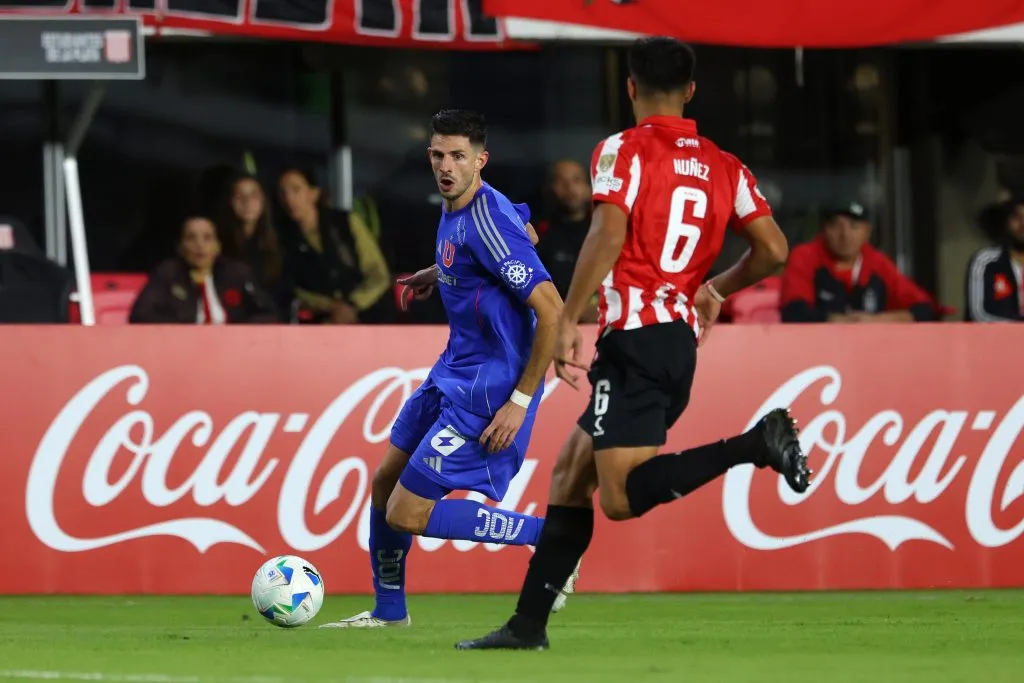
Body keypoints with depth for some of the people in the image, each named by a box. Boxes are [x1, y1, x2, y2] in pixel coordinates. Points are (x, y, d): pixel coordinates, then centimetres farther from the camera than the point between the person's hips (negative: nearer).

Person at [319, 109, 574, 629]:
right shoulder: (456, 209, 5)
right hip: (453, 372, 10)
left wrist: (520, 400, -24)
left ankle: (549, 535, -5)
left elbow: (552, 310, -26)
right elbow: (526, 232, 28)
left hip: (487, 388, -10)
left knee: (407, 514, -10)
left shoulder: (489, 222, -24)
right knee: (385, 481, 18)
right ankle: (388, 611, 35)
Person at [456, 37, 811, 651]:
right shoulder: (724, 167, 12)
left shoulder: (623, 152, -4)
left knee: (624, 497, -15)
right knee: (570, 475, 15)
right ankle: (529, 624, 12)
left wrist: (568, 321, -14)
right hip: (682, 340, 8)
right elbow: (774, 250, 8)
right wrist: (718, 289, 27)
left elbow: (608, 237, -17)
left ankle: (757, 443, -28)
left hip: (635, 335, -8)